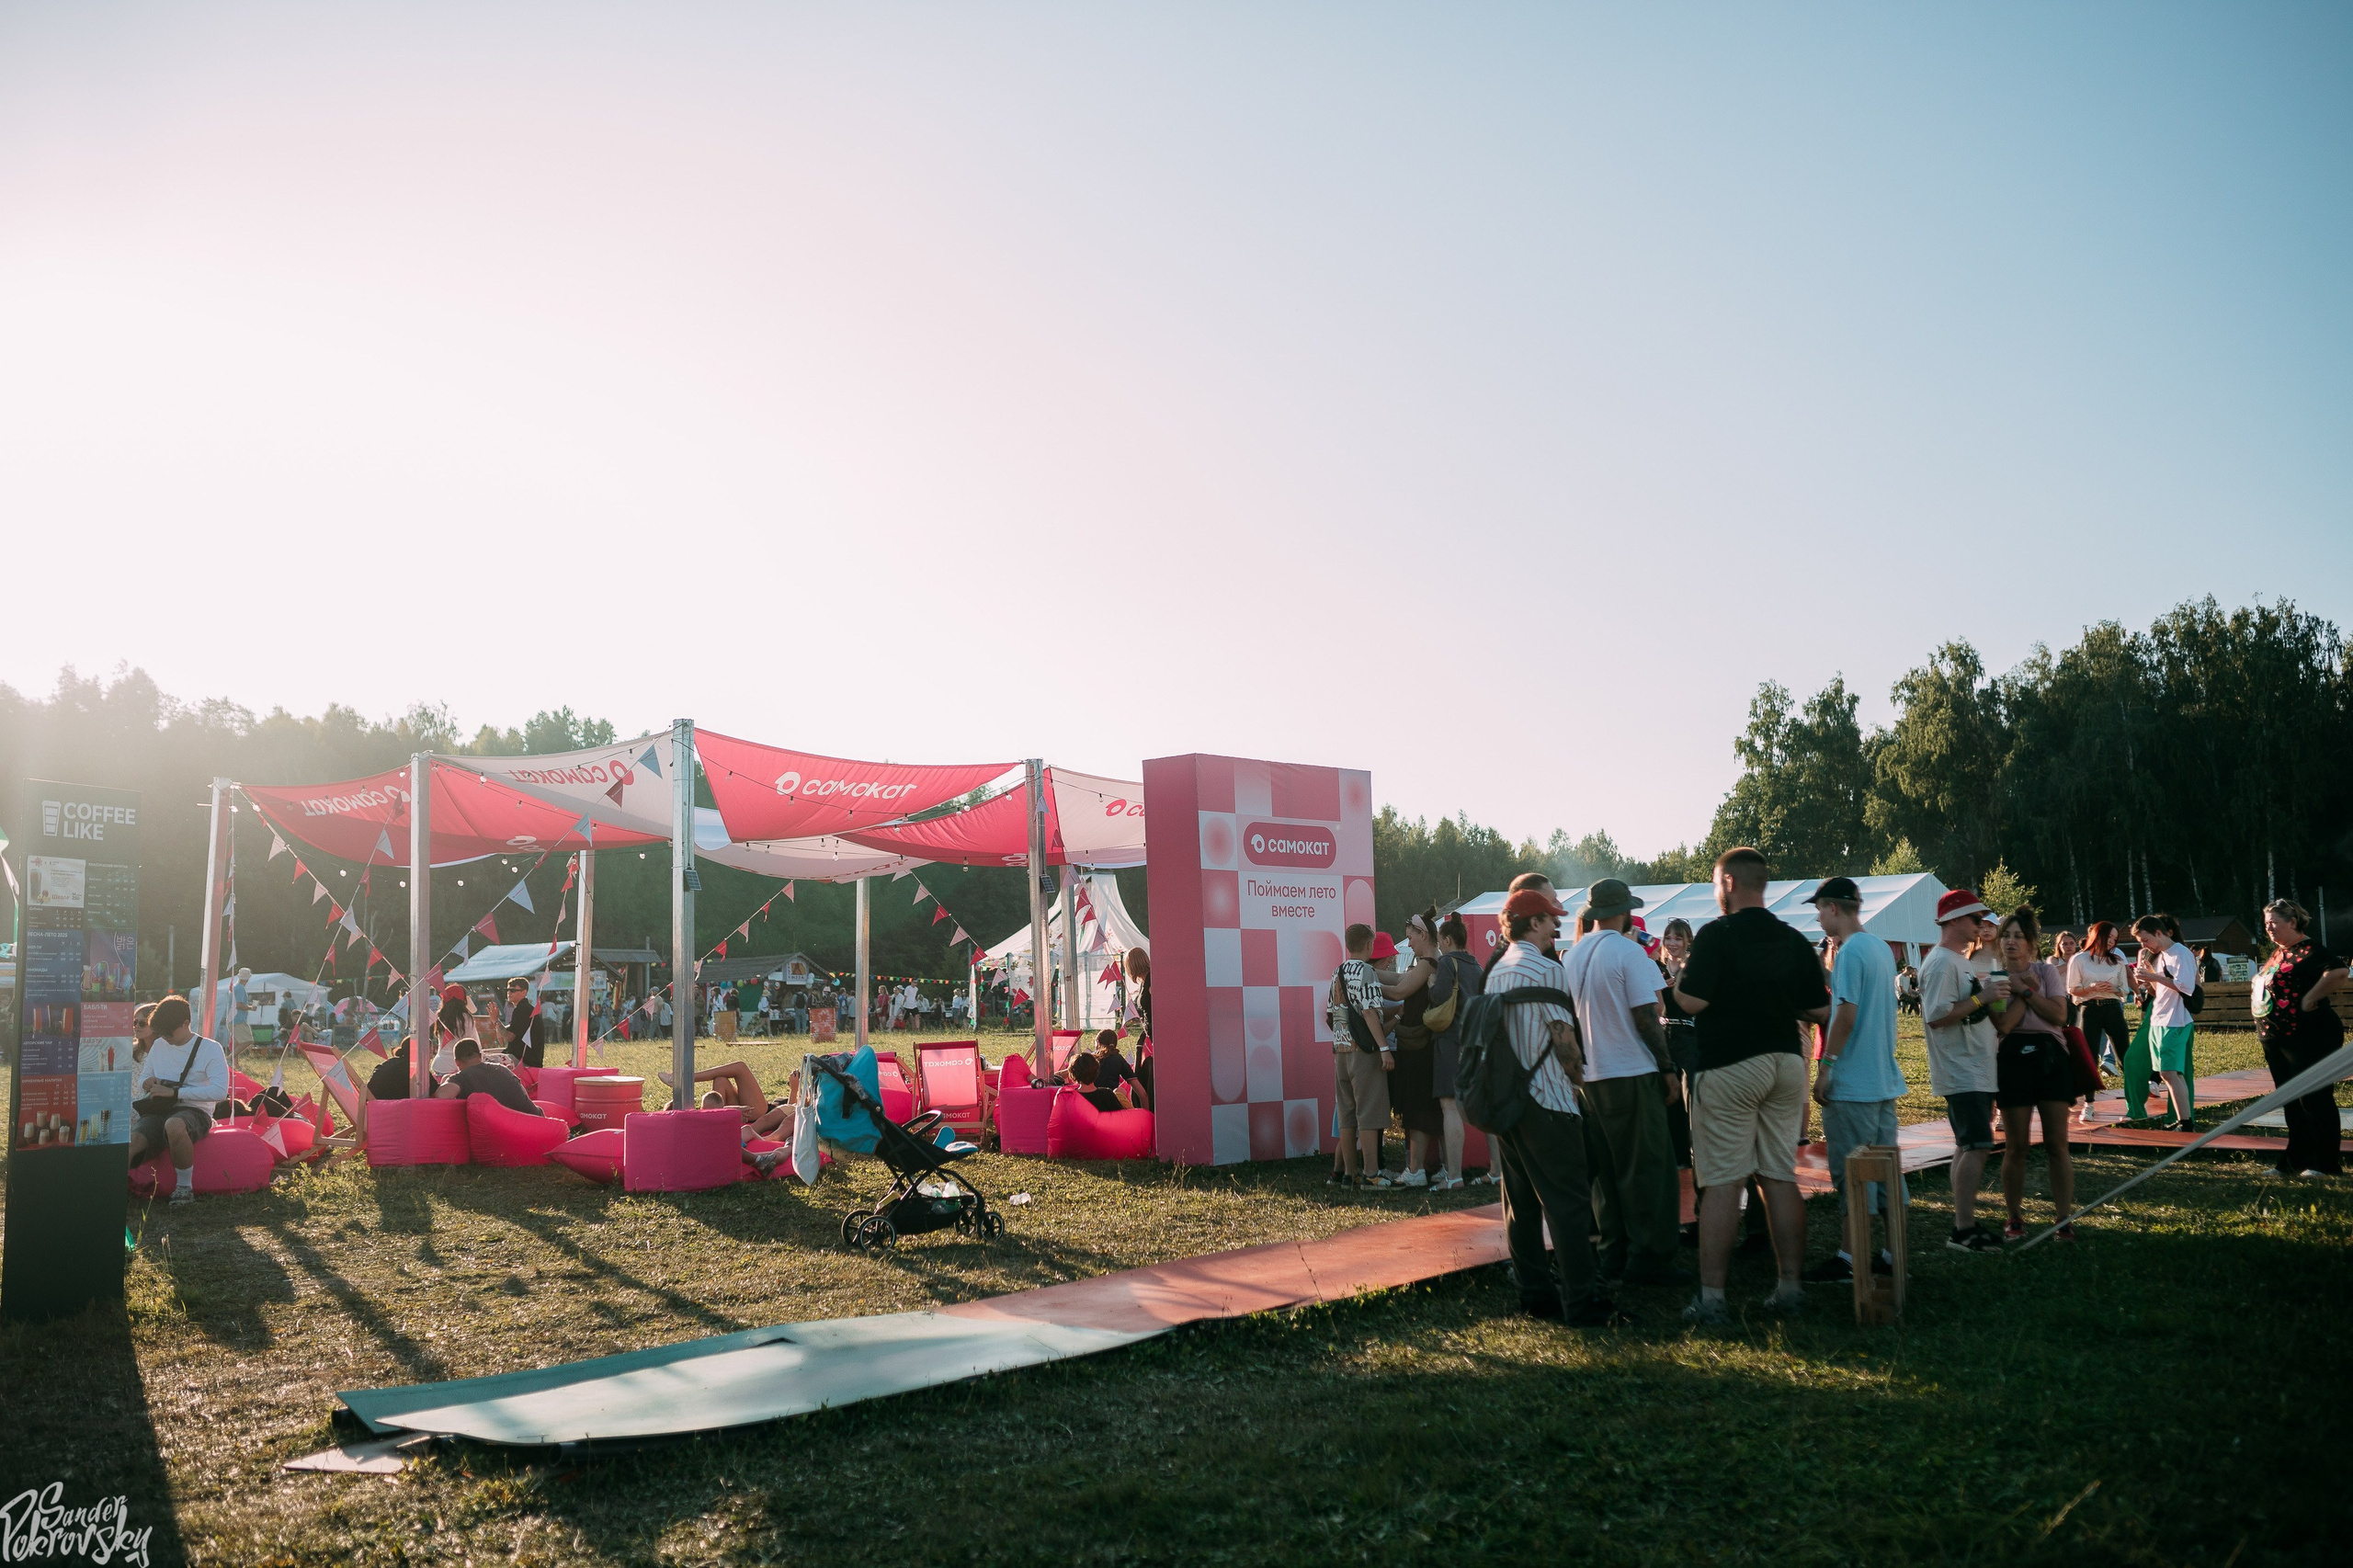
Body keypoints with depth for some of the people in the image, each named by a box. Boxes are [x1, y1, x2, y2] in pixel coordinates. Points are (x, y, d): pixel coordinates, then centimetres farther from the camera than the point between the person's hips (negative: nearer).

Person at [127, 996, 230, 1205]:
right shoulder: (159, 1046, 18)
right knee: (130, 1141, -30)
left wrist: (173, 1092, -19)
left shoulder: (210, 1049, 0)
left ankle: (185, 1187, -25)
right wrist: (146, 1083, 2)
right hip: (158, 1112, 5)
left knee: (174, 1124, -41)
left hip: (195, 1112, -5)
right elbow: (143, 1080, 29)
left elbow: (220, 1091, -14)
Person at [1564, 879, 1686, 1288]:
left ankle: (1614, 1257, 15)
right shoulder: (1629, 951, -12)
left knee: (1606, 1169, 12)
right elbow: (1646, 1017, -15)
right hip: (1631, 1074, -7)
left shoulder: (1572, 956, 9)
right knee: (1648, 1168, 0)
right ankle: (1648, 1258, 2)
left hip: (1587, 1077, 7)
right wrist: (1668, 1069, -8)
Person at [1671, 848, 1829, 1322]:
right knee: (1781, 1177, 11)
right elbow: (1820, 1010, 9)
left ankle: (1712, 1297, -3)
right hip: (1786, 1063, 6)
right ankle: (1791, 1287, 14)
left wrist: (1676, 981, 4)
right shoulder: (1794, 940, 7)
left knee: (1721, 1181, -4)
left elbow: (1693, 1001, -17)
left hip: (1729, 1066, -6)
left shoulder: (1716, 935, -11)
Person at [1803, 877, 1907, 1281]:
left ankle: (1849, 1258, 3)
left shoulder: (1851, 951, -15)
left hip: (1852, 1081, -9)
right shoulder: (1882, 949, 13)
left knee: (1852, 1172, -2)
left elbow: (1846, 1014, -20)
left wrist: (1824, 1066, -17)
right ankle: (1894, 1254, 15)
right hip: (1886, 1079, 9)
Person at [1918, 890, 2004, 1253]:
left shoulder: (1960, 960, 17)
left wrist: (1991, 994, 12)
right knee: (1976, 1146, -13)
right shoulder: (1941, 962, -15)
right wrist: (1982, 997, -22)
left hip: (1976, 1071, 11)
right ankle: (1964, 1230, -11)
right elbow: (1936, 1016, -24)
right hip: (1962, 1072, -11)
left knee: (1967, 1147, 11)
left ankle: (1964, 1223, 16)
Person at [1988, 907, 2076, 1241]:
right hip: (2012, 1060, 0)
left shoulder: (2047, 971, 6)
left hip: (2051, 1057, 0)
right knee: (2016, 1146, 4)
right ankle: (2014, 1219, 15)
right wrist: (2027, 989, -10)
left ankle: (2065, 1220, 4)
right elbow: (2003, 1024, -12)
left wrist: (2025, 989, -8)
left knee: (2057, 1144, 0)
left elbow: (2059, 1015, -8)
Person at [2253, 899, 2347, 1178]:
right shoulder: (2277, 952, 14)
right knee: (2292, 1103, 15)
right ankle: (2297, 1161, 24)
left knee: (2315, 1101, -3)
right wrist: (2256, 991, 10)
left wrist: (2310, 999, -25)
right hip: (2276, 1040, 10)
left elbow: (2338, 971, -33)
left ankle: (2327, 1164, 5)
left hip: (2308, 1038, -10)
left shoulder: (2308, 950, -14)